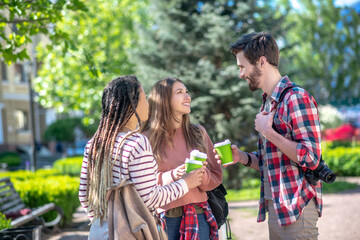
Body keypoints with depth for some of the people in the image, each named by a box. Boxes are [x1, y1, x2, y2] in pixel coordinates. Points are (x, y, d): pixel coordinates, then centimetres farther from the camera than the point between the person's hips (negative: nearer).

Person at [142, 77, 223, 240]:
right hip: (163, 218, -2)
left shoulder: (198, 133, 8)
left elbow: (216, 176, 7)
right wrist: (172, 176, -18)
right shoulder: (149, 138, -1)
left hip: (198, 216, 3)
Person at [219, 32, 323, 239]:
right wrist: (242, 157, 3)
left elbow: (310, 158, -20)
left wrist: (267, 131, -17)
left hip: (296, 209, -8)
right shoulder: (268, 102, 15)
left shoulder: (297, 98, -14)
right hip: (275, 208, 8)